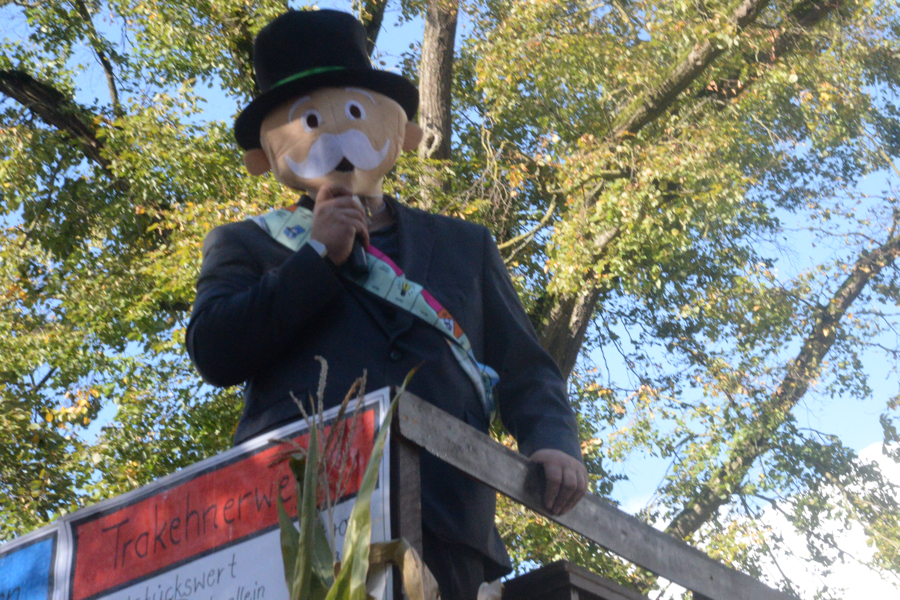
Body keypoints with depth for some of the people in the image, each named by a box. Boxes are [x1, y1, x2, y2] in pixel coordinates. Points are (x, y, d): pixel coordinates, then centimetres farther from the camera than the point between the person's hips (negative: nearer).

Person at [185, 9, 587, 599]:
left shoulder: (465, 246, 28)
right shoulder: (247, 244, 22)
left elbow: (526, 369, 21)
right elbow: (213, 352, 5)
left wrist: (553, 443, -1)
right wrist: (319, 256, 3)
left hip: (446, 520, 2)